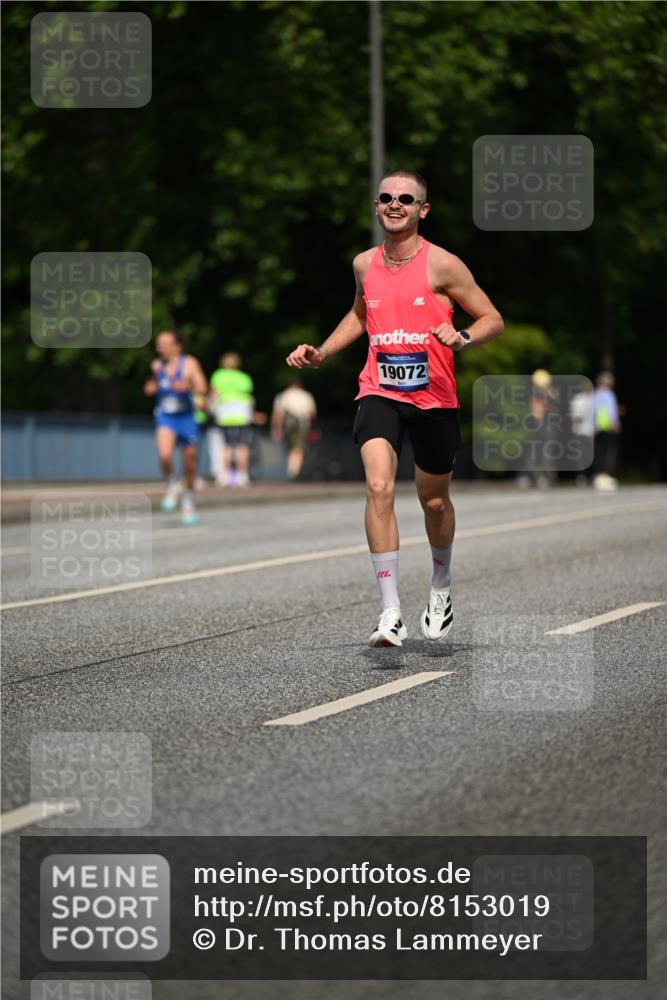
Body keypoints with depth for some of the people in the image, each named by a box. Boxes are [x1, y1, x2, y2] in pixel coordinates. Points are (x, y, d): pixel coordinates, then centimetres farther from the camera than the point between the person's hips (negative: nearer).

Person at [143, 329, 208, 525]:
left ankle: (188, 497, 32)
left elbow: (202, 388, -19)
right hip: (165, 417, 1)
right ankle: (172, 484, 4)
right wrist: (150, 387, 0)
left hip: (186, 416, -1)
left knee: (189, 463, 8)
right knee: (165, 455, -25)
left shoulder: (189, 363, -9)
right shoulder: (157, 365, 2)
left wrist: (187, 386, -38)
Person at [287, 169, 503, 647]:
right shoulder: (365, 264, 6)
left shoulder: (441, 264, -8)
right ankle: (391, 612, -20)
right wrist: (320, 353, 16)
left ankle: (441, 589, 44)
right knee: (378, 488, -21)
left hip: (434, 397, -2)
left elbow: (493, 319, -3)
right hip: (379, 392, 2)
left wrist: (461, 339, -23)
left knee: (434, 500, 15)